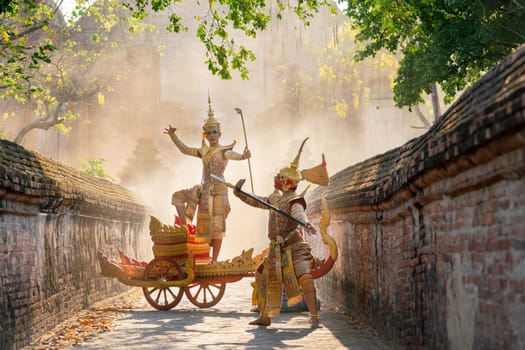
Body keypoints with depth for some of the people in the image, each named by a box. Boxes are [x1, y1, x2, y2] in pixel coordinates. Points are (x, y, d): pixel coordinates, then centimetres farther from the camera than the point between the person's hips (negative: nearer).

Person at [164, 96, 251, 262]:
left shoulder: (224, 151, -7)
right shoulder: (204, 151, 11)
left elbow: (232, 155, -28)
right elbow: (184, 149, 14)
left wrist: (242, 156, -51)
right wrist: (173, 136, 5)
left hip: (218, 191, -6)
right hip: (204, 190, 6)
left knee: (217, 225, -3)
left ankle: (214, 260, 1)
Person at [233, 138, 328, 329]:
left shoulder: (295, 200, -13)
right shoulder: (275, 198, 12)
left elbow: (299, 213, -35)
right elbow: (256, 201, 28)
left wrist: (306, 224, -55)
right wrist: (239, 192, 25)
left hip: (295, 248, -9)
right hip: (277, 249, 9)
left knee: (305, 279, -23)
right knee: (262, 277, 14)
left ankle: (314, 317, -19)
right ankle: (265, 316, 25)